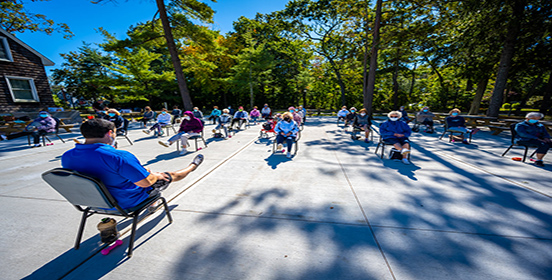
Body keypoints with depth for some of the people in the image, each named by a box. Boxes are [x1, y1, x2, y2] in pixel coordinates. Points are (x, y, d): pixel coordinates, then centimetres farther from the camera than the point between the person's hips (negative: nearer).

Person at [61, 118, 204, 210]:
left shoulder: (67, 157, -9)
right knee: (168, 176, 9)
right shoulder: (118, 156, -36)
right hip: (127, 201, -8)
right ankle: (192, 166, 35)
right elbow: (146, 182, -31)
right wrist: (155, 175, -9)